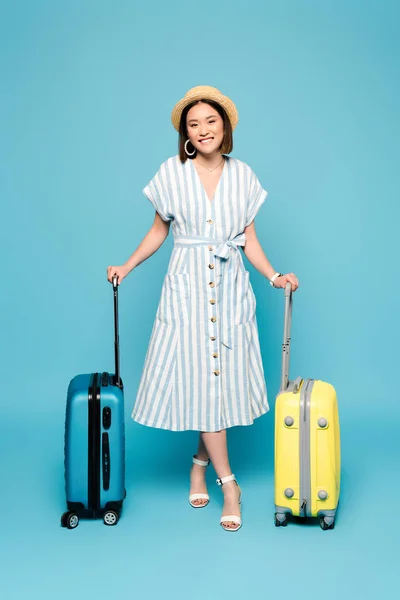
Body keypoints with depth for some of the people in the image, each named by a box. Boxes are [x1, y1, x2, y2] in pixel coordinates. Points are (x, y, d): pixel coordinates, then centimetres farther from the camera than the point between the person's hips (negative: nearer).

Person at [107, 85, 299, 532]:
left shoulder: (242, 175, 6)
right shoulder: (172, 172, 1)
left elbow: (249, 238, 8)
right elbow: (159, 229, 10)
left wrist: (273, 276, -3)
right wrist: (127, 267, 4)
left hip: (229, 286, 2)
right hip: (186, 286, -2)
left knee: (224, 376, 3)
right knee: (197, 377, -5)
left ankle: (200, 461, 25)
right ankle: (228, 482, 3)